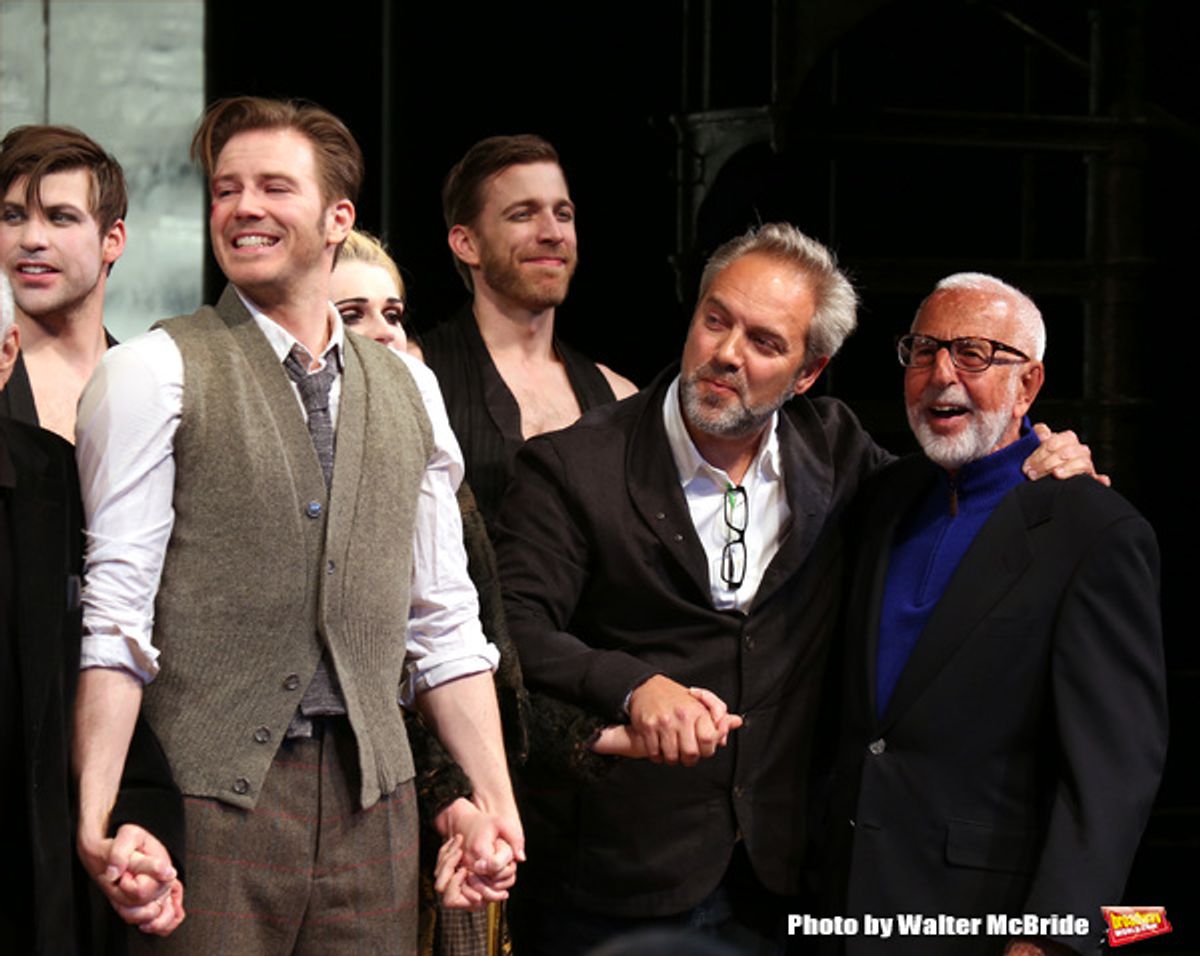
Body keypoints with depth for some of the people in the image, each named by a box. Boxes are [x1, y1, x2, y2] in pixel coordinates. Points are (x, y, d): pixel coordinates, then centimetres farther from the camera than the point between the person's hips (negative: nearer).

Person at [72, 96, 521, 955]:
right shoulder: (155, 372, -1)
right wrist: (96, 816, -16)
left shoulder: (410, 391, 15)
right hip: (210, 790, -4)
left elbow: (446, 620, 16)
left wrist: (495, 800, 7)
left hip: (371, 800, 4)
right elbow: (115, 608, -7)